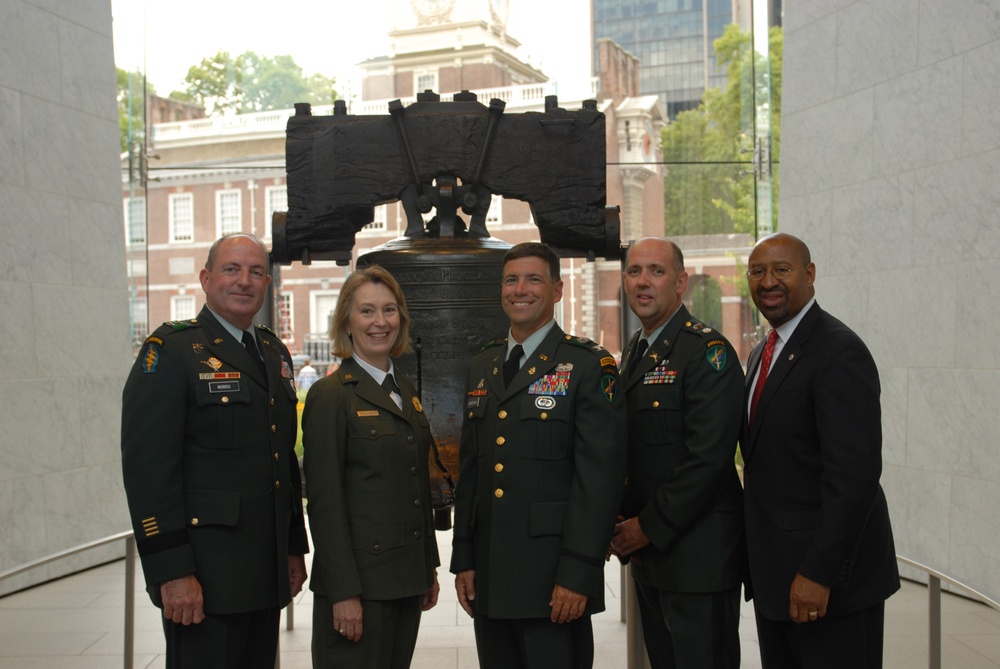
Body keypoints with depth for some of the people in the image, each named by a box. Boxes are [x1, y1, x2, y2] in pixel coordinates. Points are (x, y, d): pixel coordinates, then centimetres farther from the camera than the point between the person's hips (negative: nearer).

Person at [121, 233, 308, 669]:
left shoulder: (275, 353, 14)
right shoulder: (171, 351, -9)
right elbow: (148, 467, -16)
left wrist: (295, 548, 16)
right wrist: (171, 571, -20)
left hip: (267, 573, 7)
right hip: (204, 576, -7)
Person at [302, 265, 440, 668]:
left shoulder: (405, 389, 12)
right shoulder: (330, 394, -10)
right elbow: (325, 501, -13)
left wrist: (429, 568, 15)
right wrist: (343, 592, -16)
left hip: (408, 576, 7)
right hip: (359, 579, -7)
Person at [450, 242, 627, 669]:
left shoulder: (589, 366, -6)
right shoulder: (481, 367, 13)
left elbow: (600, 476, -12)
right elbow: (470, 470, 15)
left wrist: (578, 574, -17)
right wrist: (463, 558, 10)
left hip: (554, 579, -6)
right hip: (489, 578, 6)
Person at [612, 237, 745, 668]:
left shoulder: (708, 351, -13)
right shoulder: (634, 352, 13)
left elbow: (709, 458, -21)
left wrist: (650, 527, -17)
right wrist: (625, 526, 4)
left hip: (697, 553, -8)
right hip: (647, 551, 8)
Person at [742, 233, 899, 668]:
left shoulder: (839, 351, -16)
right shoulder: (763, 354, 13)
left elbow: (854, 472, -23)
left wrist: (818, 573, -23)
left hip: (826, 573, -9)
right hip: (774, 571, 9)